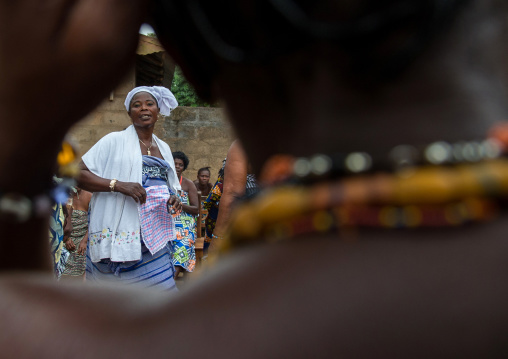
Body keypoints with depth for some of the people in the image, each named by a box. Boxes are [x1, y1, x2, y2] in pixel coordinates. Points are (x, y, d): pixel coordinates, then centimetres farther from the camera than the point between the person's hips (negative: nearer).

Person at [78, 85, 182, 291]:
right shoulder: (115, 141, 0)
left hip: (154, 234, 5)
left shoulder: (164, 148, 17)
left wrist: (172, 198, 4)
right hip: (118, 235, -5)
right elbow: (78, 173, -8)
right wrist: (117, 185, -20)